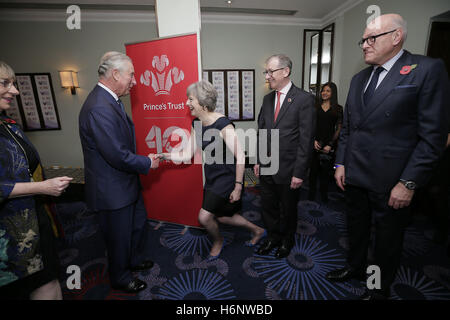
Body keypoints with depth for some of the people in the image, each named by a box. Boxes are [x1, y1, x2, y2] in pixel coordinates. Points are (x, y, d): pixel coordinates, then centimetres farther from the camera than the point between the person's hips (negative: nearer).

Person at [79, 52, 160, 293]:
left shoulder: (110, 100, 5)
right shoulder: (99, 108, -28)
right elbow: (118, 156, -29)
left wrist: (143, 159, 3)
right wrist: (147, 163, -15)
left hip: (125, 183, 10)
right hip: (112, 190, -10)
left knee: (138, 222, 26)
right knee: (119, 235, 13)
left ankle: (136, 259, 52)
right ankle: (120, 278, 41)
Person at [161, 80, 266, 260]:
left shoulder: (223, 125, -24)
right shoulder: (197, 124, 1)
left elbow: (240, 157, -22)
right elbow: (187, 154, 2)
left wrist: (238, 186, -20)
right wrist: (162, 156, -9)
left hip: (227, 177, -8)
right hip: (211, 176, 8)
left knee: (204, 217, -5)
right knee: (221, 217, 18)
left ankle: (218, 241, 31)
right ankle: (256, 230, 42)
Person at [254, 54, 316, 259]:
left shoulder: (304, 99, -11)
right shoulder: (267, 99, 8)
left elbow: (306, 139, -14)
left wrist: (299, 172, -15)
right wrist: (258, 161, 8)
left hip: (288, 170, -5)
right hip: (267, 168, 5)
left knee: (288, 209, 15)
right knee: (268, 207, 18)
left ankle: (287, 241, 41)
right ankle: (273, 237, 42)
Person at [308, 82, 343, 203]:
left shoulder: (338, 109, 4)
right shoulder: (316, 107, 7)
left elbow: (339, 129, 2)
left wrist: (330, 144, -6)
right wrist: (313, 140, -6)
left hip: (329, 145, 0)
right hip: (315, 143, 1)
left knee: (326, 170, 7)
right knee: (314, 168, 4)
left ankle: (324, 195, 22)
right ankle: (311, 193, 18)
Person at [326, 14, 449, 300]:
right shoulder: (359, 79, 11)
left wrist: (409, 183, -16)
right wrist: (341, 164, 7)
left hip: (391, 182, -5)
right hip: (354, 176, 6)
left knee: (388, 239, 15)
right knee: (357, 227, 22)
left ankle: (381, 288, 39)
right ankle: (355, 267, 46)